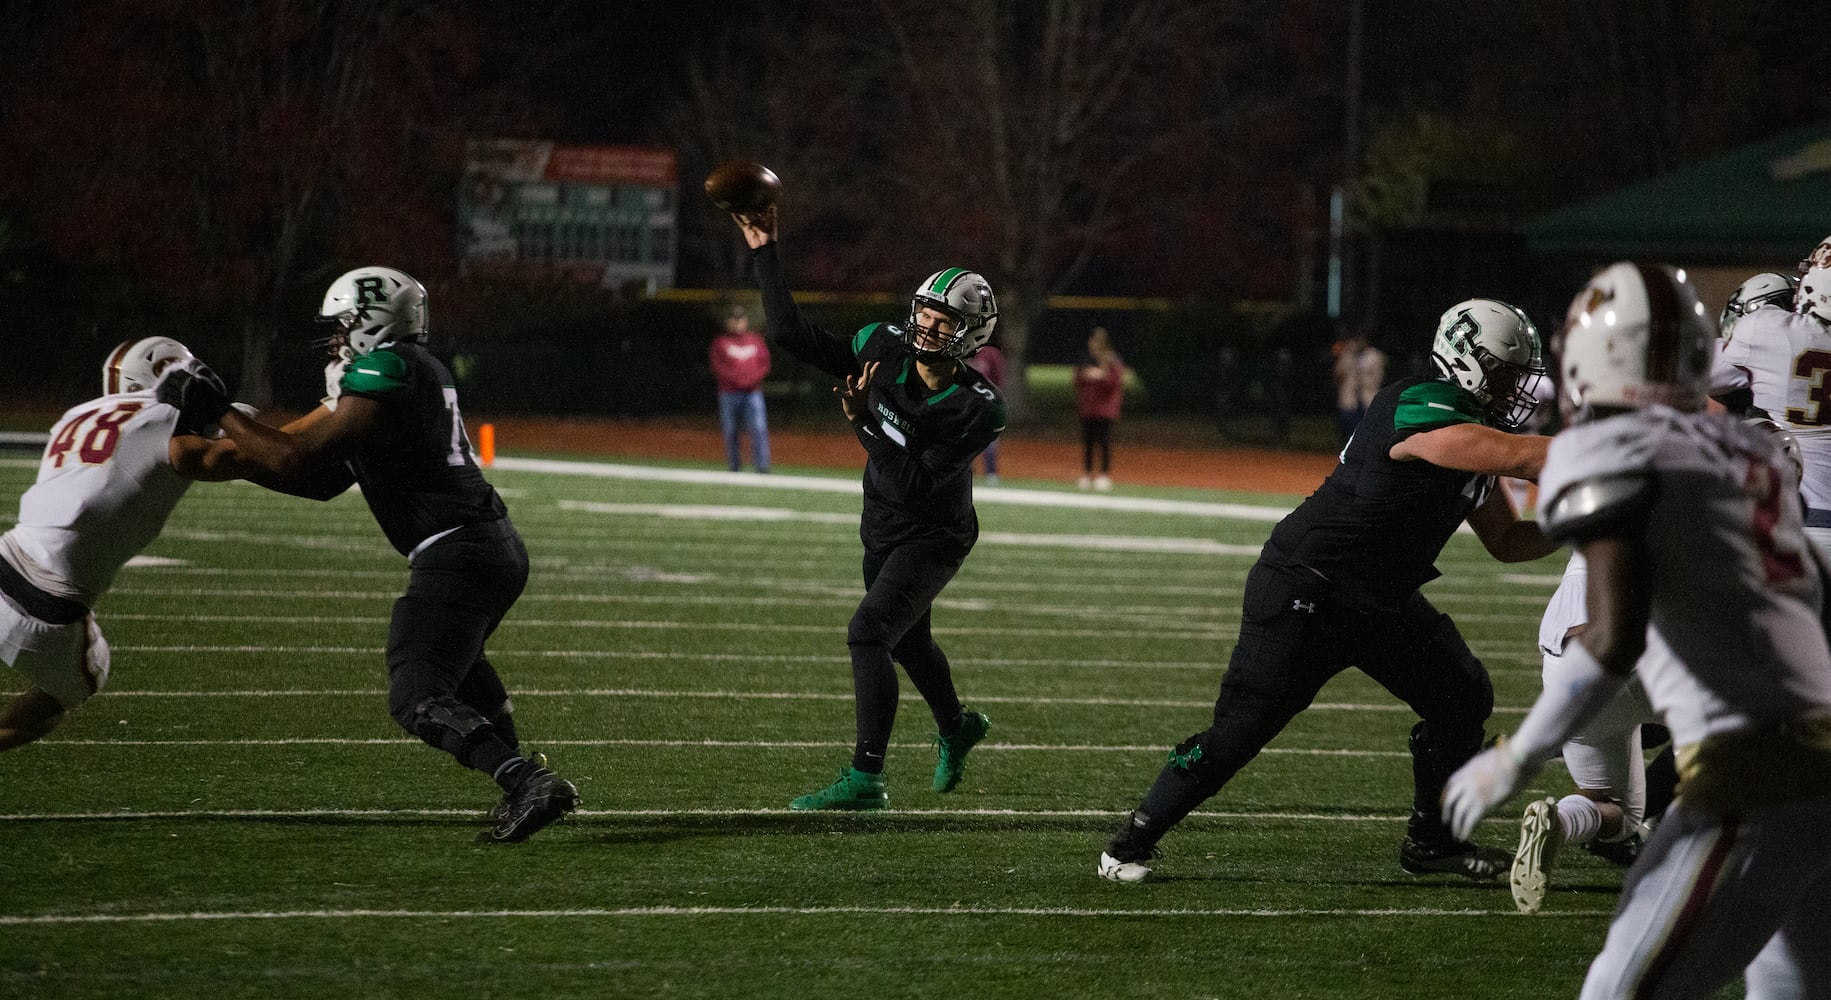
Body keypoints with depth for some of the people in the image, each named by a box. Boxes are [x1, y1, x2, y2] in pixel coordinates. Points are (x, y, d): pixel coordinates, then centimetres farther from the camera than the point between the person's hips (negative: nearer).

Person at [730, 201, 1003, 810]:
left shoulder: (977, 410, -29)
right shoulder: (885, 350, -14)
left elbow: (915, 484, -32)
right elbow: (794, 336, -13)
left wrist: (864, 423, -37)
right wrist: (766, 254, -19)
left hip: (933, 537, -7)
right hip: (884, 530, 7)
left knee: (868, 633, -22)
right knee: (906, 641, 25)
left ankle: (865, 780, -19)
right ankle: (956, 728, 54)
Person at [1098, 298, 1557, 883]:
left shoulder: (1478, 436, 8)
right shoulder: (1422, 409, -23)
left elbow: (1506, 542, 14)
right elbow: (1519, 457, -32)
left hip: (1382, 602, 10)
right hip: (1305, 591, -10)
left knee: (1463, 698, 6)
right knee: (1238, 730, -8)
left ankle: (1430, 841, 21)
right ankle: (1131, 844, 6)